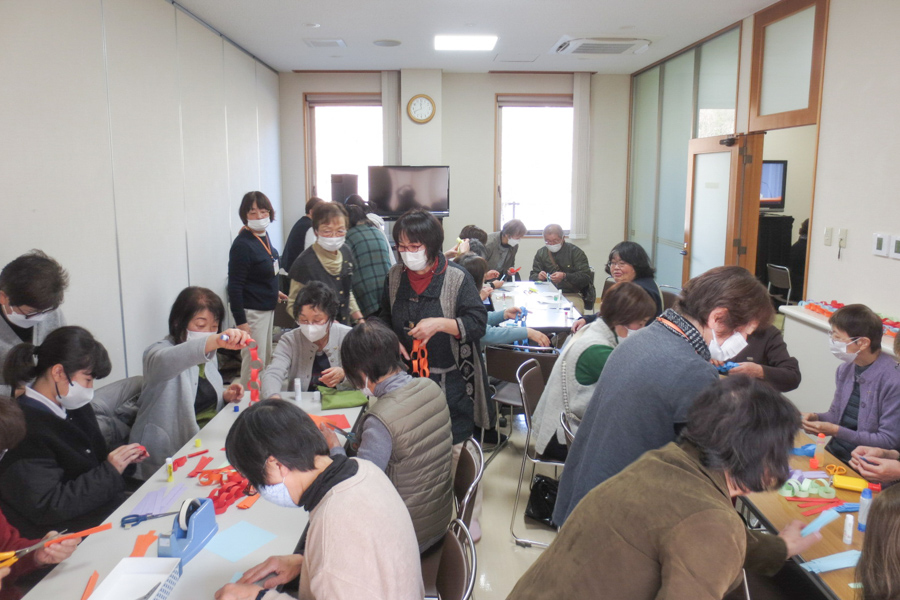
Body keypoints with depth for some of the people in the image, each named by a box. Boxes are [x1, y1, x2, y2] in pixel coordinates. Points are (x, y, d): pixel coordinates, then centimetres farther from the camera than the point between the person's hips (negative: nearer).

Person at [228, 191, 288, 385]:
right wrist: (240, 321, -23)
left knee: (267, 359, 21)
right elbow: (235, 285, -21)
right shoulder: (242, 244, -21)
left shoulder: (263, 237, 4)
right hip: (251, 311, -9)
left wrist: (274, 292, 24)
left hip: (268, 308, 9)